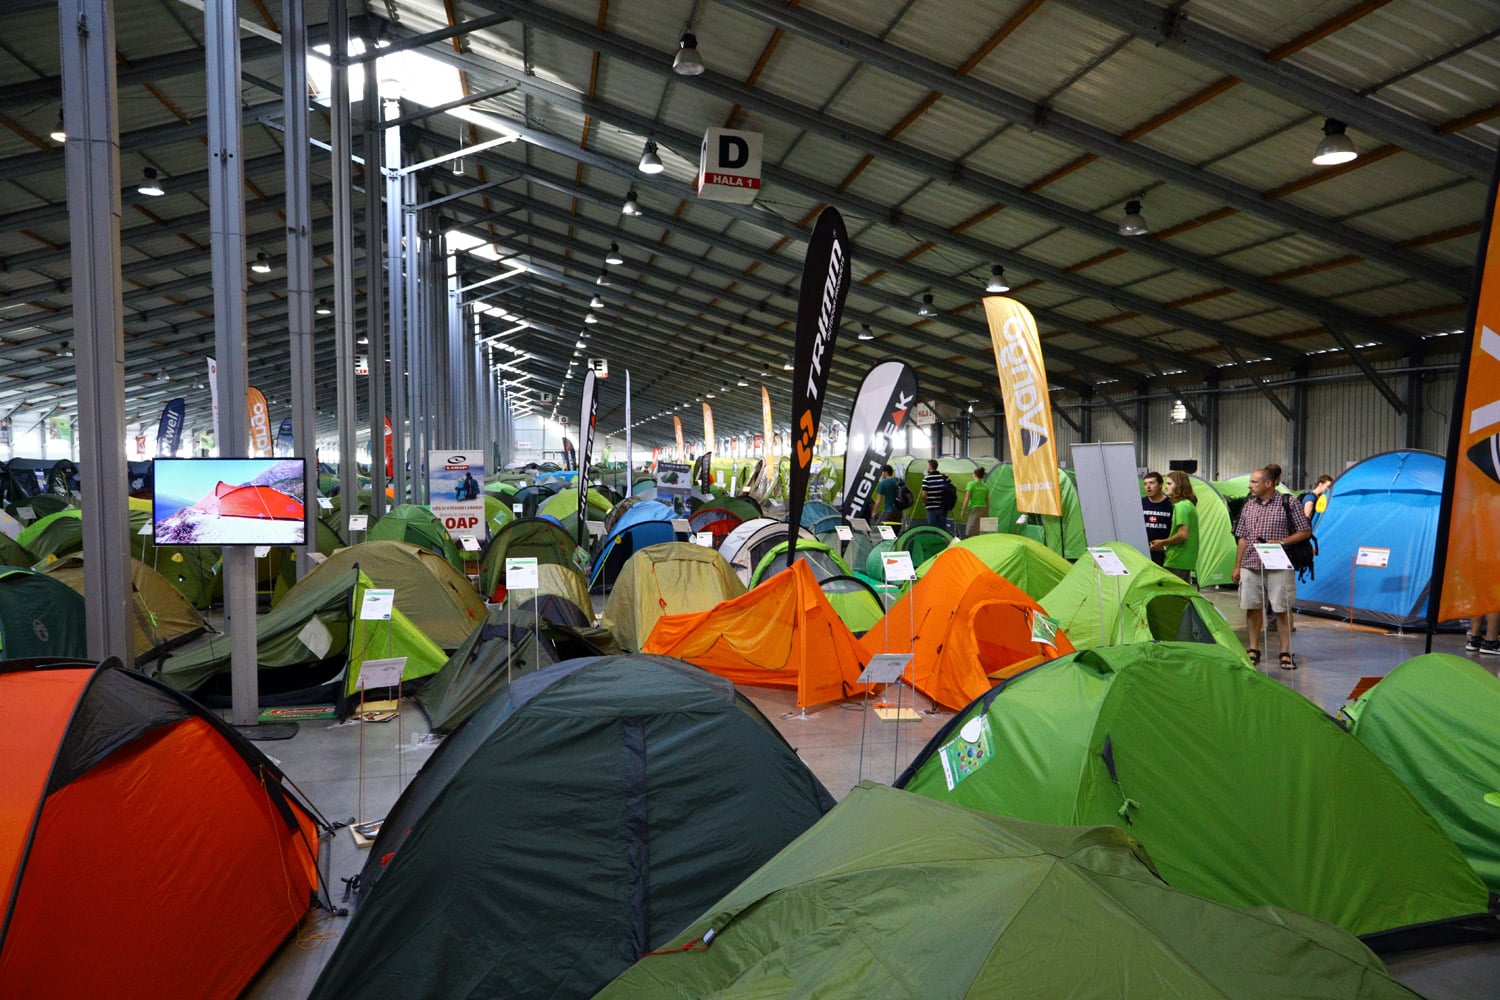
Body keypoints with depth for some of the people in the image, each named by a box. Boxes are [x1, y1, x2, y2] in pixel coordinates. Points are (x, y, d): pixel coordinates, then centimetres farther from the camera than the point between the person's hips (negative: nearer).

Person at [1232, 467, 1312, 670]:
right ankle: (1253, 650, 17)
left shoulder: (1288, 504, -3)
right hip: (1250, 567, 4)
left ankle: (1286, 653, 7)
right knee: (1252, 607, 6)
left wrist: (1281, 542, -15)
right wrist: (1237, 566, 11)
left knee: (1282, 609, -1)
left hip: (1279, 567, -4)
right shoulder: (1248, 506, 11)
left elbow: (1305, 532, -1)